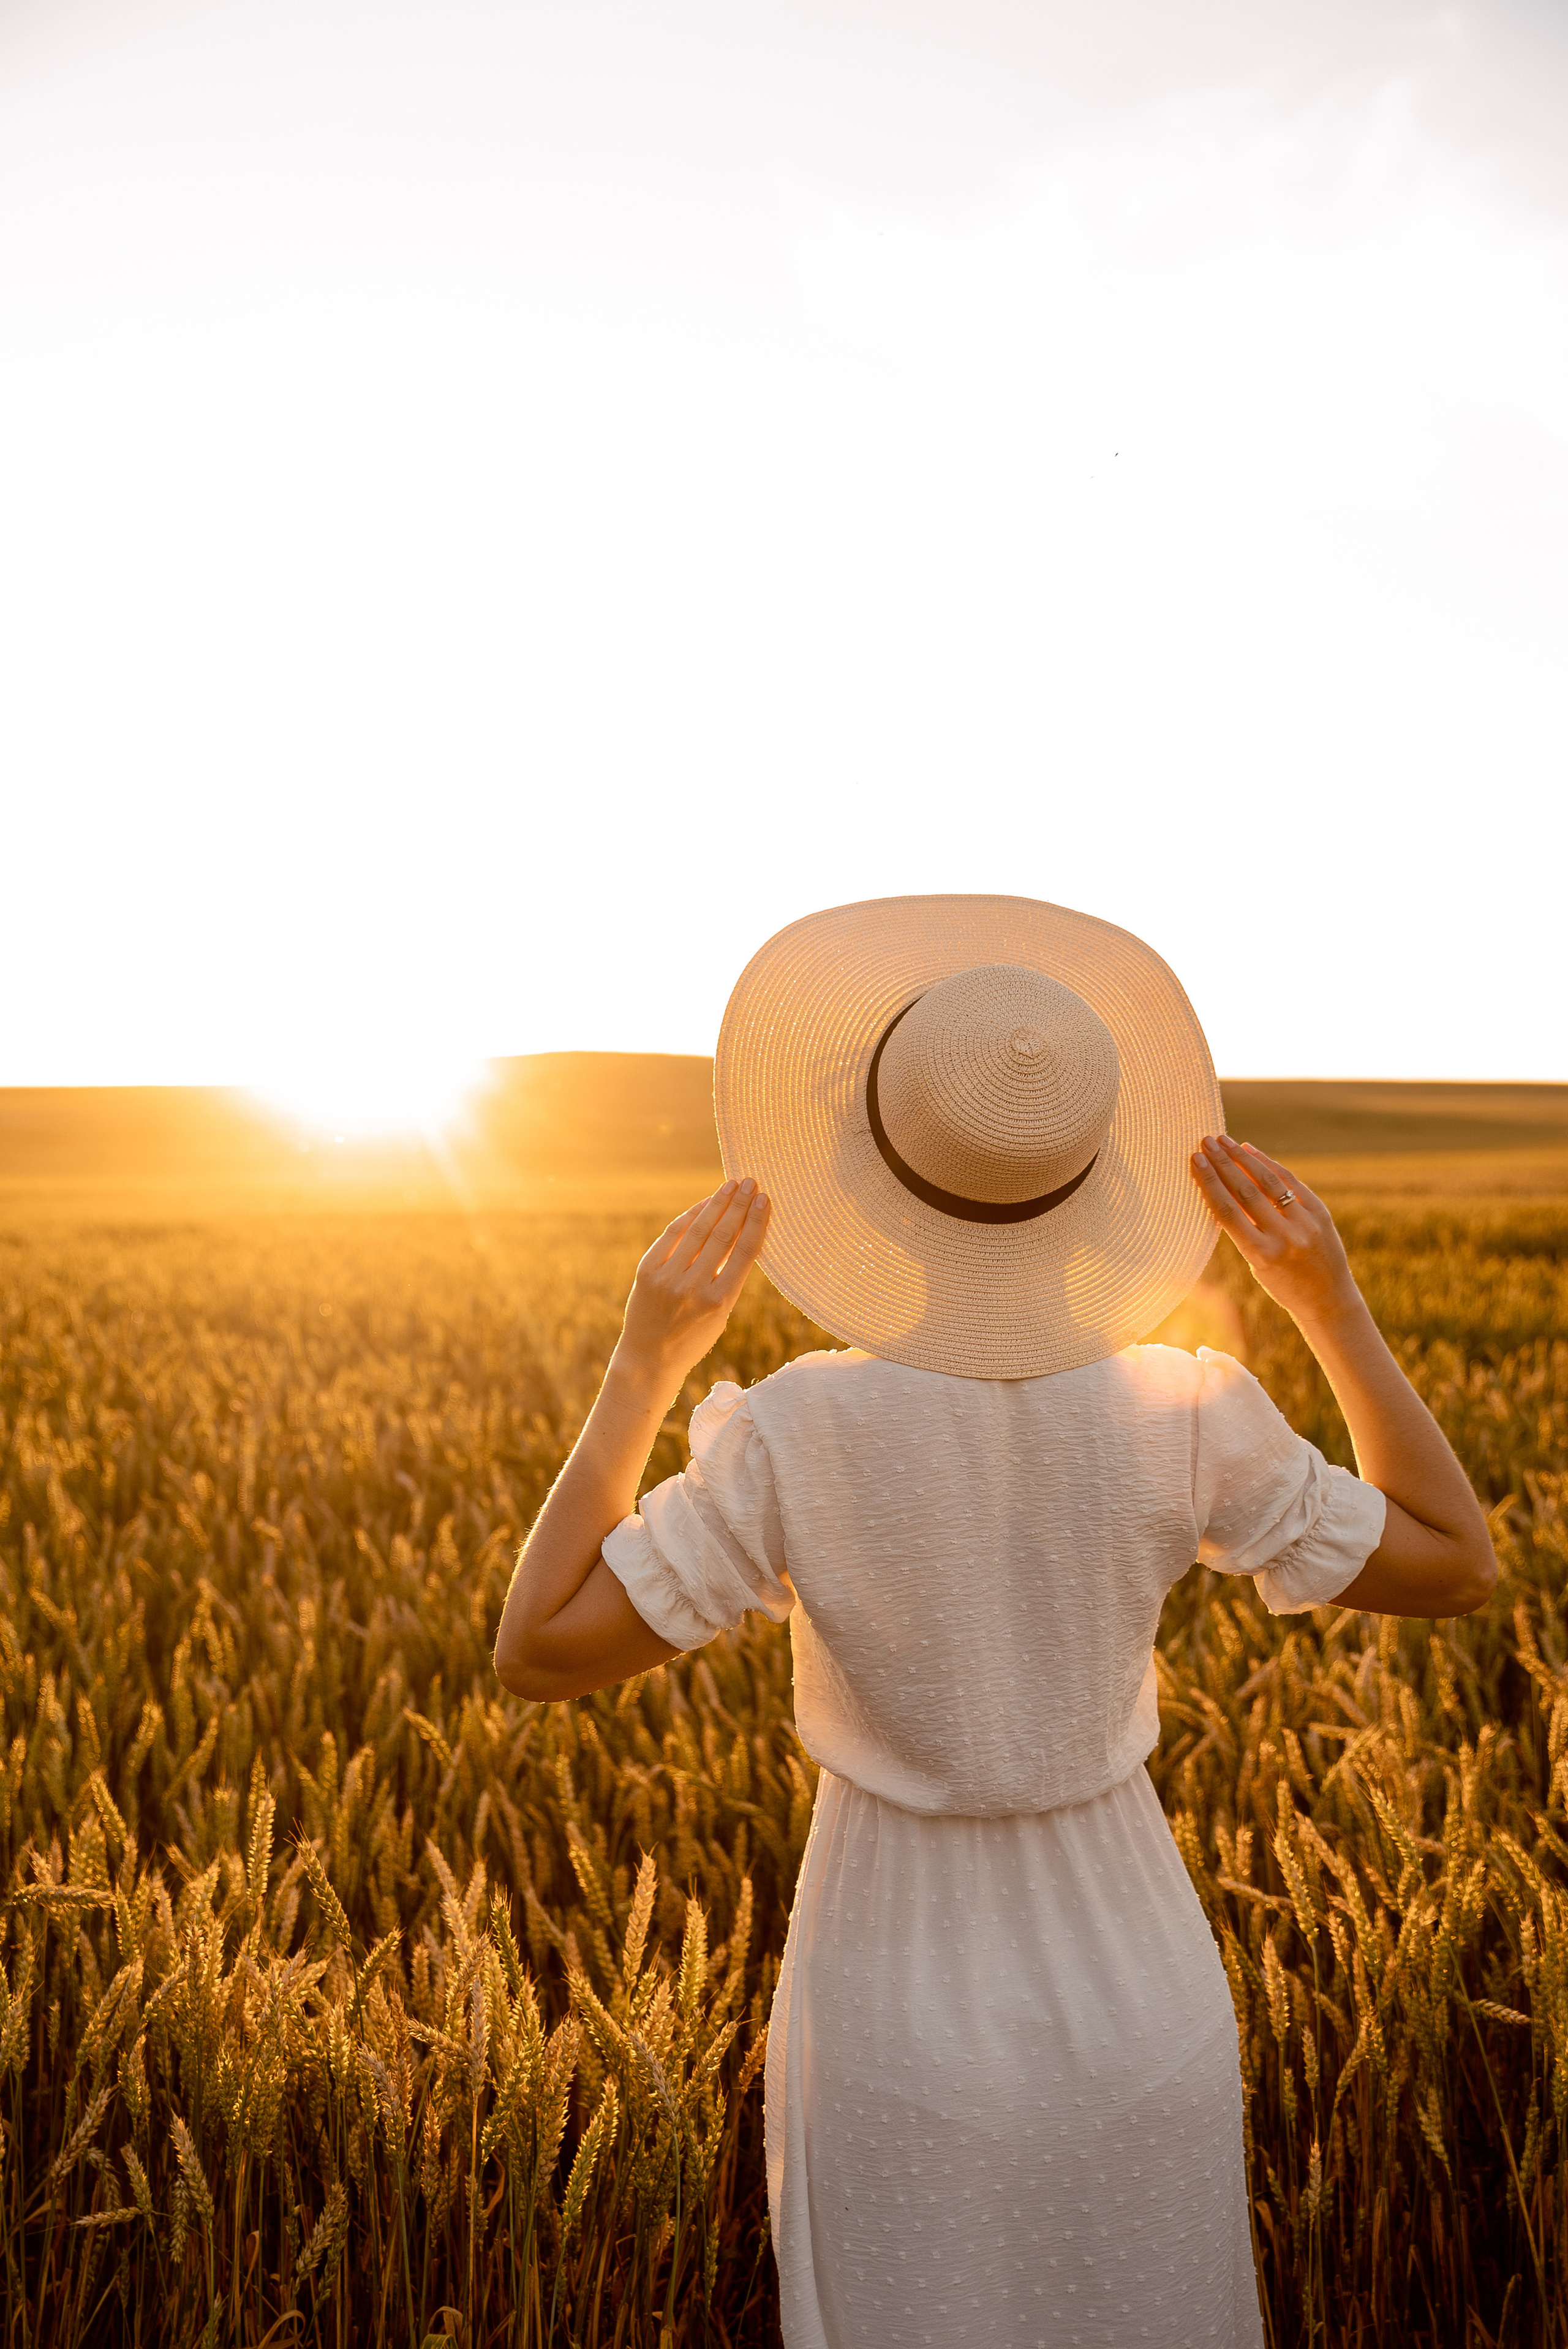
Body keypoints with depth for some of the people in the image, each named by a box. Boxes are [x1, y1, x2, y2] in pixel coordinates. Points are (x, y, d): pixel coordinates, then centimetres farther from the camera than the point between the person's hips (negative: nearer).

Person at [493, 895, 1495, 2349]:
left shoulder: (798, 1439, -26)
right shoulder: (1186, 1424, -20)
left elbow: (536, 1655, -15)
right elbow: (1460, 1571, -4)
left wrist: (642, 1364, -16)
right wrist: (1332, 1307, -9)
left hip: (901, 2031, -1)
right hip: (1135, 2017, 2)